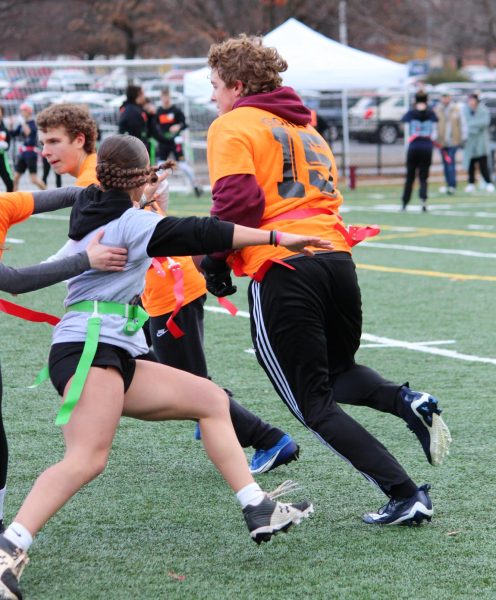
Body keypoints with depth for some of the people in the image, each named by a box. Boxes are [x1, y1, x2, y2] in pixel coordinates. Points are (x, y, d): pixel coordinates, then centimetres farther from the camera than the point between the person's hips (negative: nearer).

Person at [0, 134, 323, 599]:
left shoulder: (87, 209, 17)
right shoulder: (131, 221, -6)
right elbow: (199, 233, -12)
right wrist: (277, 237, -10)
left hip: (117, 359, 10)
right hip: (89, 349, -10)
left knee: (211, 399, 10)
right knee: (88, 458, -27)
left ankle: (259, 512, 5)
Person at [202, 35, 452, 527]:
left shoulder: (232, 126, 0)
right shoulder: (306, 128, 23)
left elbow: (238, 202, -13)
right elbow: (329, 196, 18)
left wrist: (216, 259, -1)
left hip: (281, 271, -7)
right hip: (337, 259, 7)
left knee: (314, 405, 5)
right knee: (340, 372, 29)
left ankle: (405, 496, -5)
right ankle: (408, 403, -3)